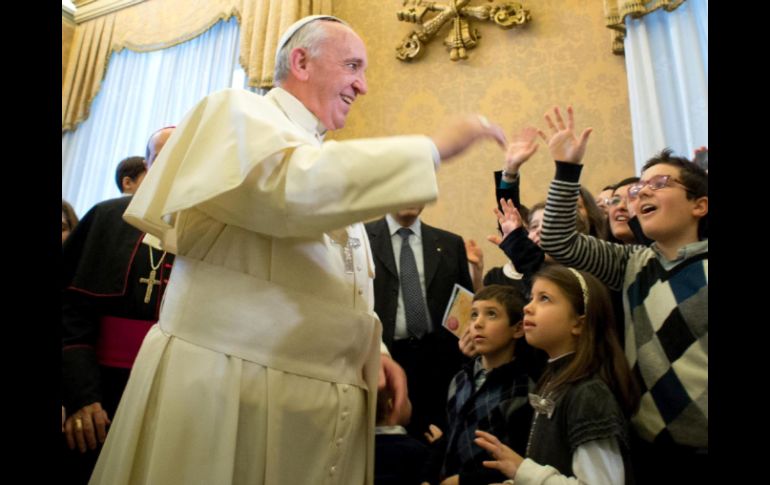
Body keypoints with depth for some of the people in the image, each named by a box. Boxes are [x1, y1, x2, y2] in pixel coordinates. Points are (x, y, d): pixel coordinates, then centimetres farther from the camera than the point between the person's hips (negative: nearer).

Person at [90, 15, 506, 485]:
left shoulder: (329, 167, 18)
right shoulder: (239, 111, -3)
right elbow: (295, 188, -25)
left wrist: (372, 351, 4)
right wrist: (434, 147, -17)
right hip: (227, 391, -7)